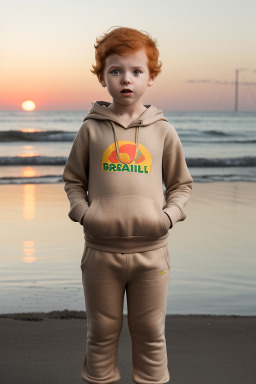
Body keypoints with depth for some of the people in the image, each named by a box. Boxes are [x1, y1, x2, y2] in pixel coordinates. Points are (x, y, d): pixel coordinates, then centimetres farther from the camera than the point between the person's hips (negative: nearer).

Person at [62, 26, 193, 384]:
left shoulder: (163, 130, 3)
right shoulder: (91, 129, 2)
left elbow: (181, 184, 11)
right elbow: (73, 179, 11)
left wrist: (169, 214, -6)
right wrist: (83, 212, -5)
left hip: (151, 250, 0)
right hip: (101, 250, 0)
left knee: (150, 333, 12)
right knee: (102, 332, 13)